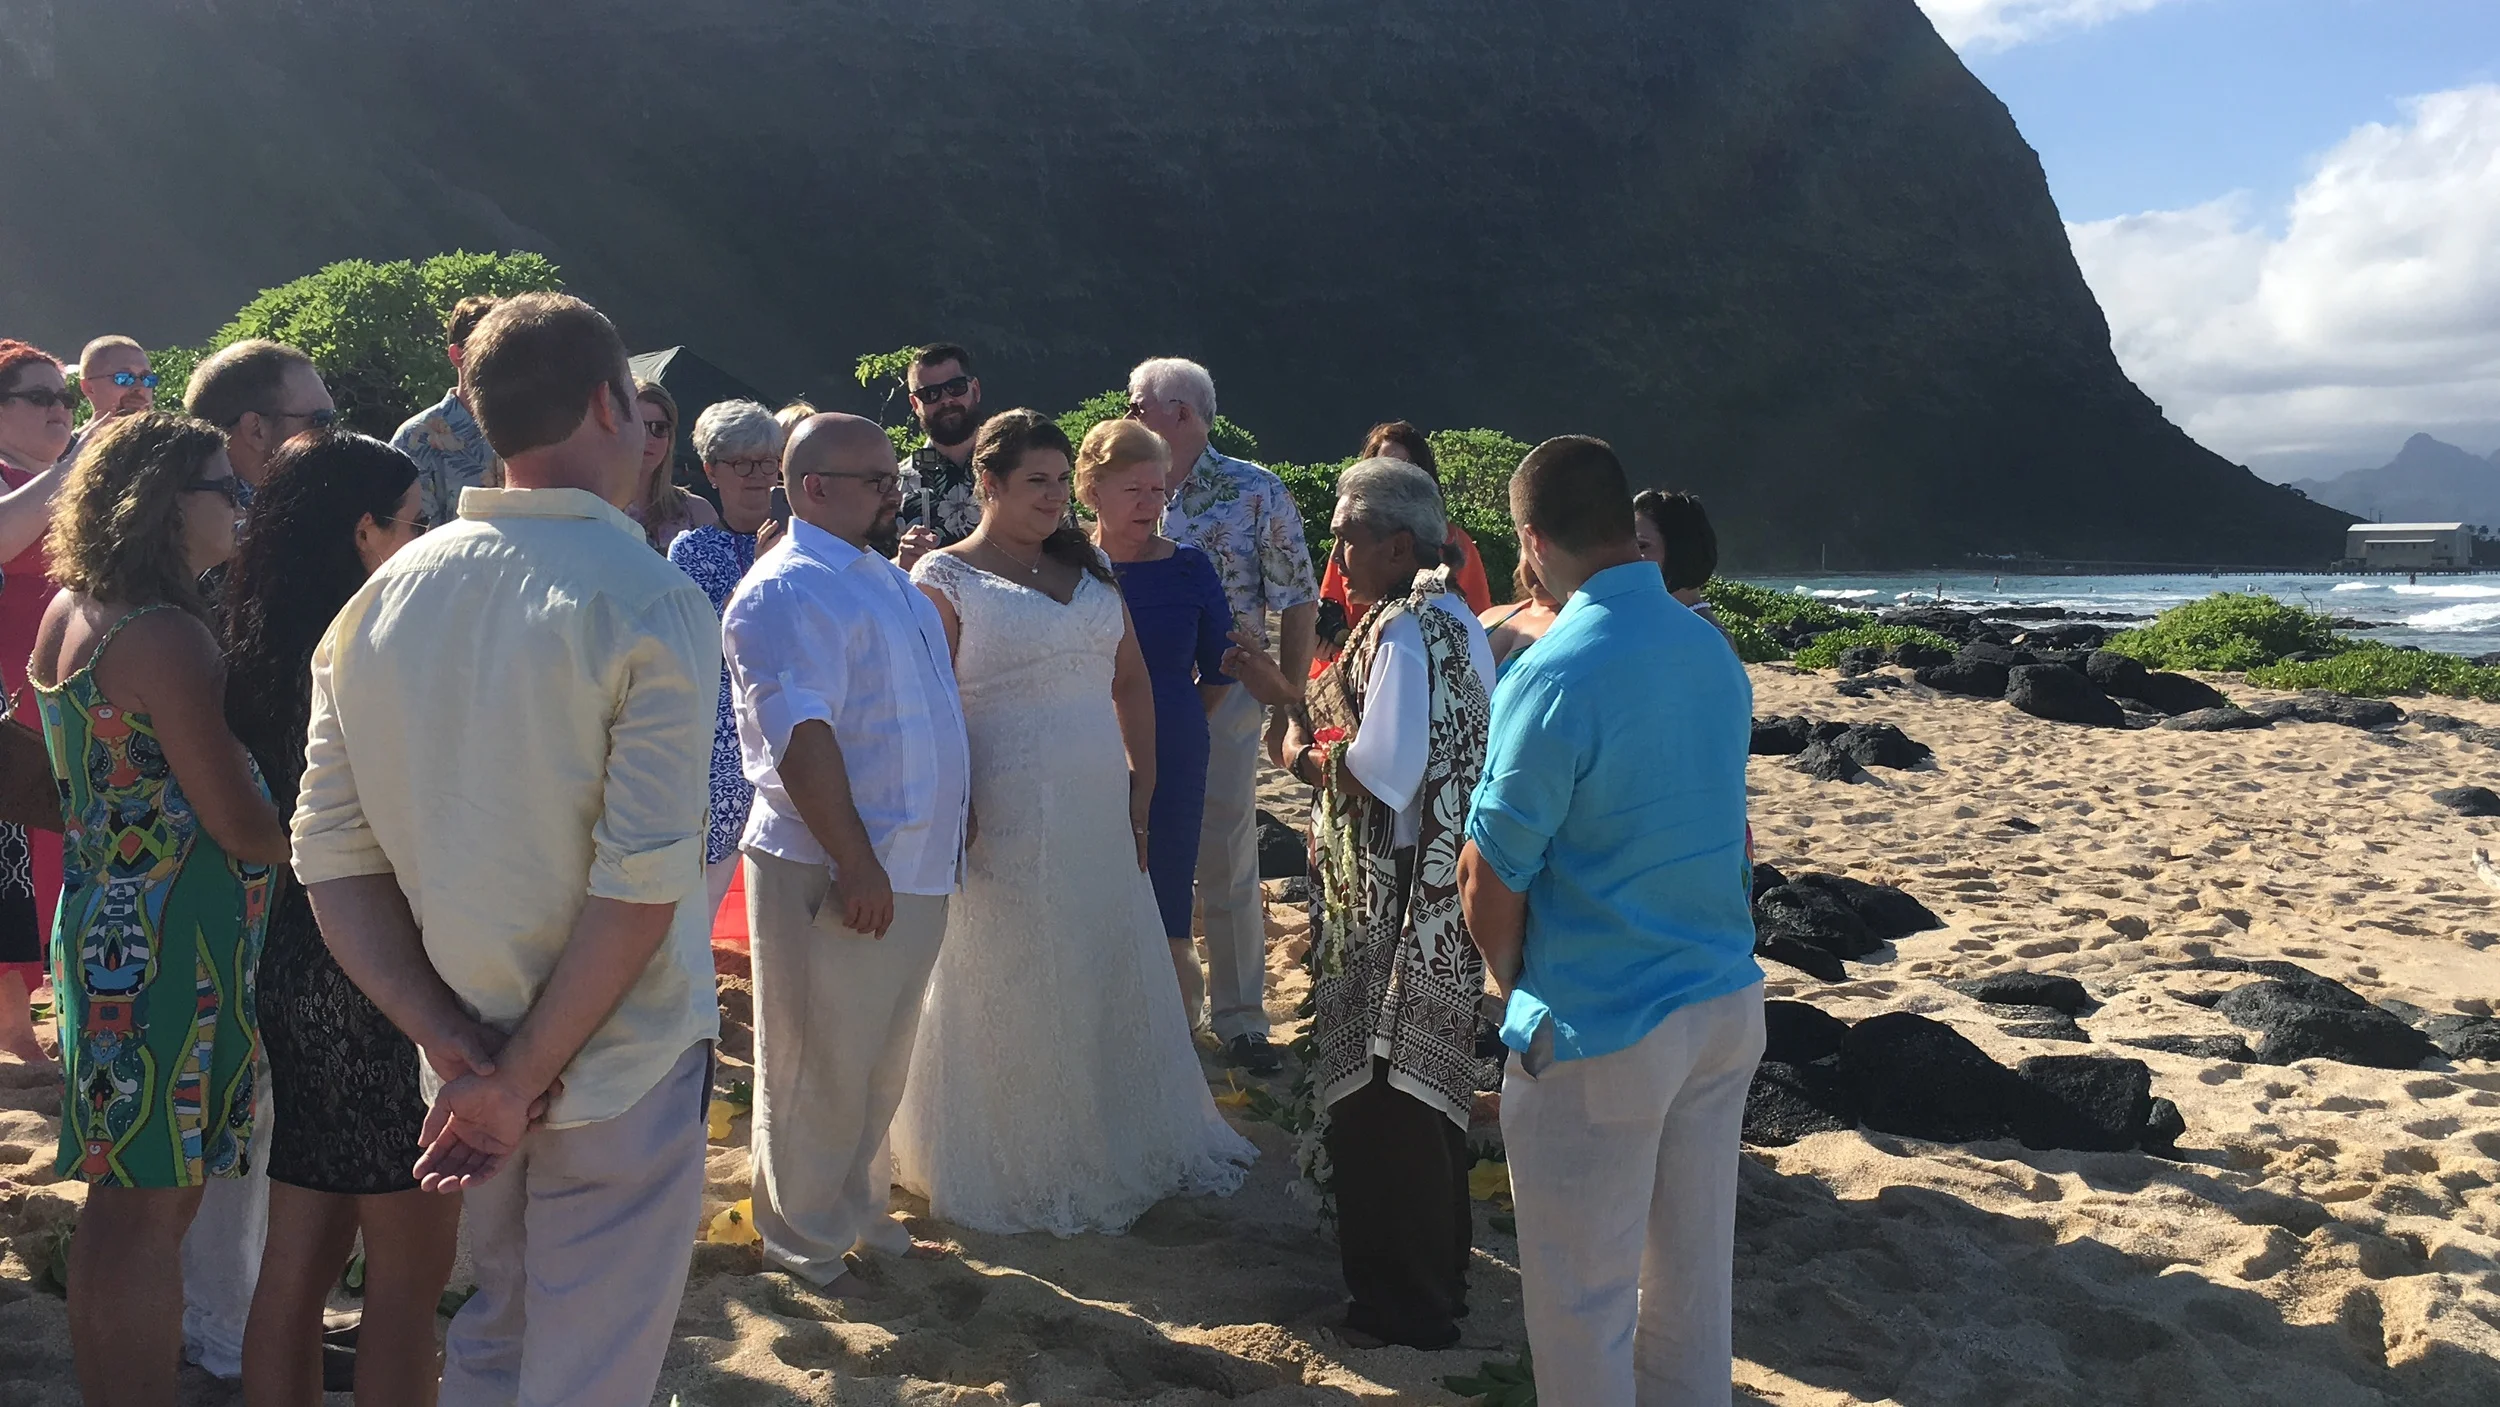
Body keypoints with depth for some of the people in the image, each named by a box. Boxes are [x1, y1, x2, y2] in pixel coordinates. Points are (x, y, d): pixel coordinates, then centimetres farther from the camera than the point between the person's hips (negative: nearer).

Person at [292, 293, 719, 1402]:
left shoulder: (384, 596, 1)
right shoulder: (648, 603, -16)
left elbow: (330, 851, -1)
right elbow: (643, 881, -22)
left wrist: (454, 1046, -5)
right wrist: (522, 1079, -13)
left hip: (470, 1059, 6)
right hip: (618, 1064, -5)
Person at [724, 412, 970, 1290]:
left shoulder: (888, 579, 15)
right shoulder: (788, 591, -15)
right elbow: (802, 738, -22)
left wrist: (937, 845, 19)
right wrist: (855, 864, -24)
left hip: (915, 868, 9)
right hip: (834, 876, -9)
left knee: (881, 1066, 20)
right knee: (818, 1069, 5)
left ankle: (858, 1209, 36)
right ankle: (804, 1243, 20)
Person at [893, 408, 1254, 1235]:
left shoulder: (1087, 568, 11)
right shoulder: (946, 579, -6)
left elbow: (1132, 682, 13)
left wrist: (1140, 791, 7)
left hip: (1101, 814, 6)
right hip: (1006, 818, -5)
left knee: (1115, 986, 14)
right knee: (1012, 1000, 7)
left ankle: (1124, 1150, 33)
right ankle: (1016, 1174, 24)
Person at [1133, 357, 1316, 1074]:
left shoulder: (1255, 493, -4)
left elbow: (1298, 603, -3)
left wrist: (1289, 702, -6)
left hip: (1223, 699, -3)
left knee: (1228, 866, 5)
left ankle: (1239, 1016, 18)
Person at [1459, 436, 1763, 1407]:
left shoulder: (1552, 679, -20)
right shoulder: (1715, 653, 3)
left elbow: (1491, 882, -14)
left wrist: (1516, 989, 4)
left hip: (1600, 1036, -7)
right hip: (1726, 1006, 7)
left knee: (1583, 1302, 9)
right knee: (1693, 1274, 20)